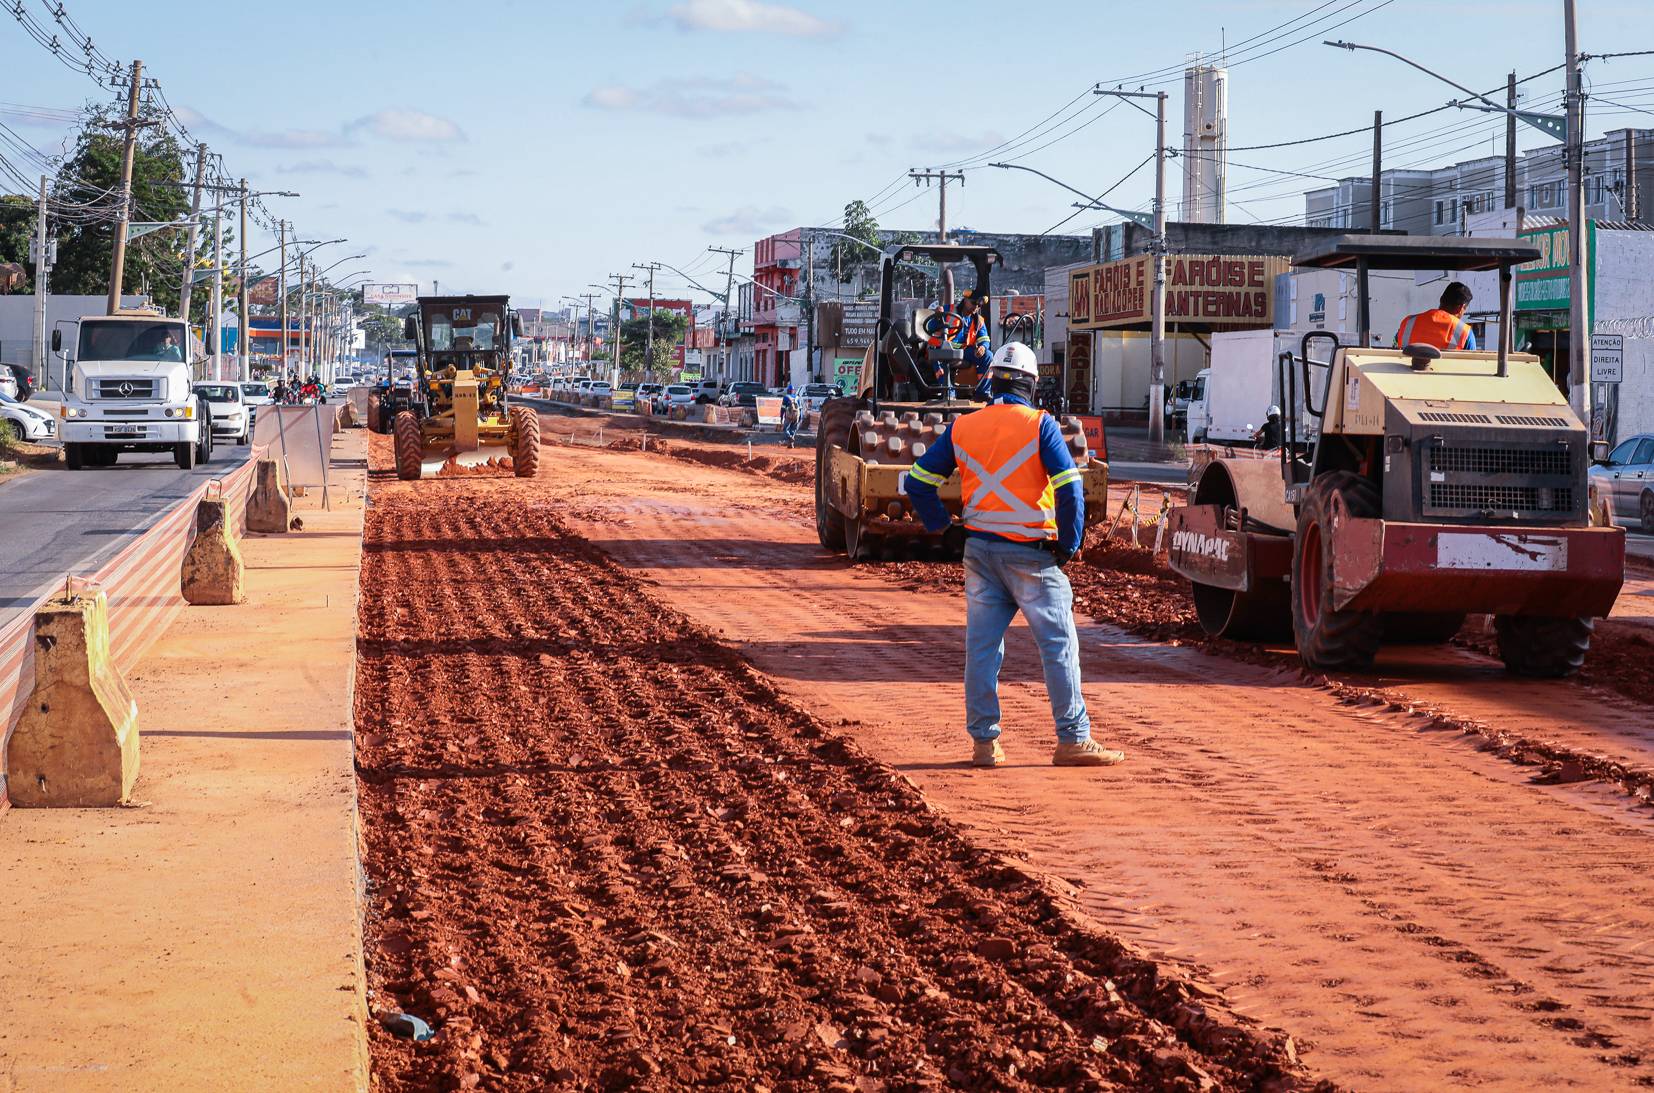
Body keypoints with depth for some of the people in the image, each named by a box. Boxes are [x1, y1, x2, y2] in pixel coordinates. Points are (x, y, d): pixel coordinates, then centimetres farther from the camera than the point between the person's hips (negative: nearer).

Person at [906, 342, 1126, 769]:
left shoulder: (962, 428, 6)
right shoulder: (1039, 425, -8)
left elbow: (918, 481, 8)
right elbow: (1069, 489, -15)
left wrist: (942, 528, 13)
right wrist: (1069, 544, -6)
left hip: (979, 550, 5)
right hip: (1030, 553, -5)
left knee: (981, 646, 8)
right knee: (1059, 644, 2)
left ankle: (983, 741, 11)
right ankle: (1073, 739, 2)